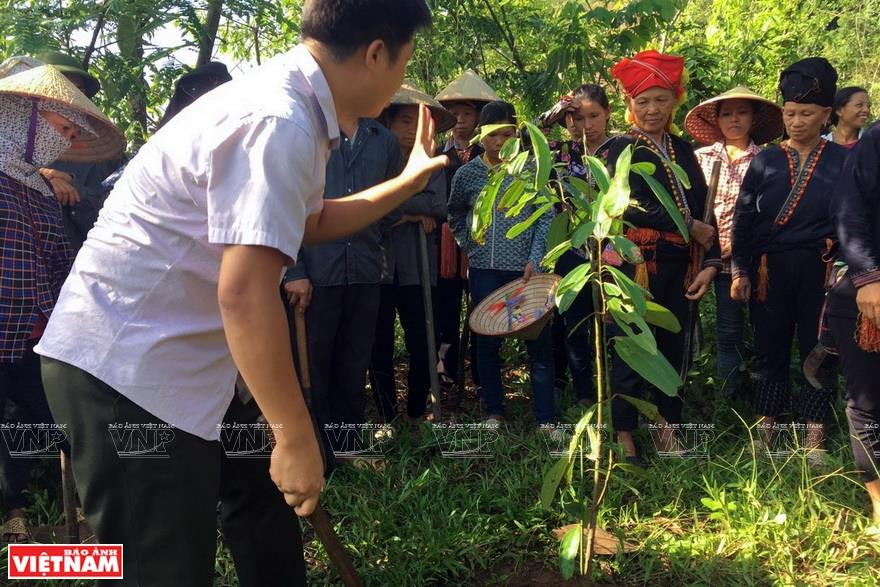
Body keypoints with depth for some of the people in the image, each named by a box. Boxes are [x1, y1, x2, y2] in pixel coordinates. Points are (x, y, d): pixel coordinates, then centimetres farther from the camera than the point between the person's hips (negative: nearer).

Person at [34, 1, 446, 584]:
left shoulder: (286, 106, 10)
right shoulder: (279, 123, -23)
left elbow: (312, 223, 25)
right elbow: (244, 292, -30)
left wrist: (408, 182, 23)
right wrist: (296, 435, -22)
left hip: (153, 360, 10)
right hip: (127, 368, -10)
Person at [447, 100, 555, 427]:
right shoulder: (467, 173, 3)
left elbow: (546, 217, -2)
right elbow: (455, 217, 17)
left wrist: (535, 259, -12)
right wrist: (469, 247, 6)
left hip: (526, 268, -1)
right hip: (485, 269, 1)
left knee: (538, 341, 0)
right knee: (487, 341, 8)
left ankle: (545, 418, 10)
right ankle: (494, 410, 24)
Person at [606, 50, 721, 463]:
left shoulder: (682, 149, 13)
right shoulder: (621, 149, -3)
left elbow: (700, 207, 9)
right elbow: (633, 206, -17)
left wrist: (710, 261, -1)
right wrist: (691, 228, -11)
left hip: (679, 267, 6)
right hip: (638, 265, -6)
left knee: (673, 348, 13)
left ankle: (667, 430, 26)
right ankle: (625, 437, 14)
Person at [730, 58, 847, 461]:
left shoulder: (843, 160, 3)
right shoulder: (765, 161, 5)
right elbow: (743, 218, 4)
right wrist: (740, 271, -2)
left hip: (820, 271, -1)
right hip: (770, 270, 1)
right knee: (771, 348, 8)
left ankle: (814, 438, 19)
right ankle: (764, 431, 20)